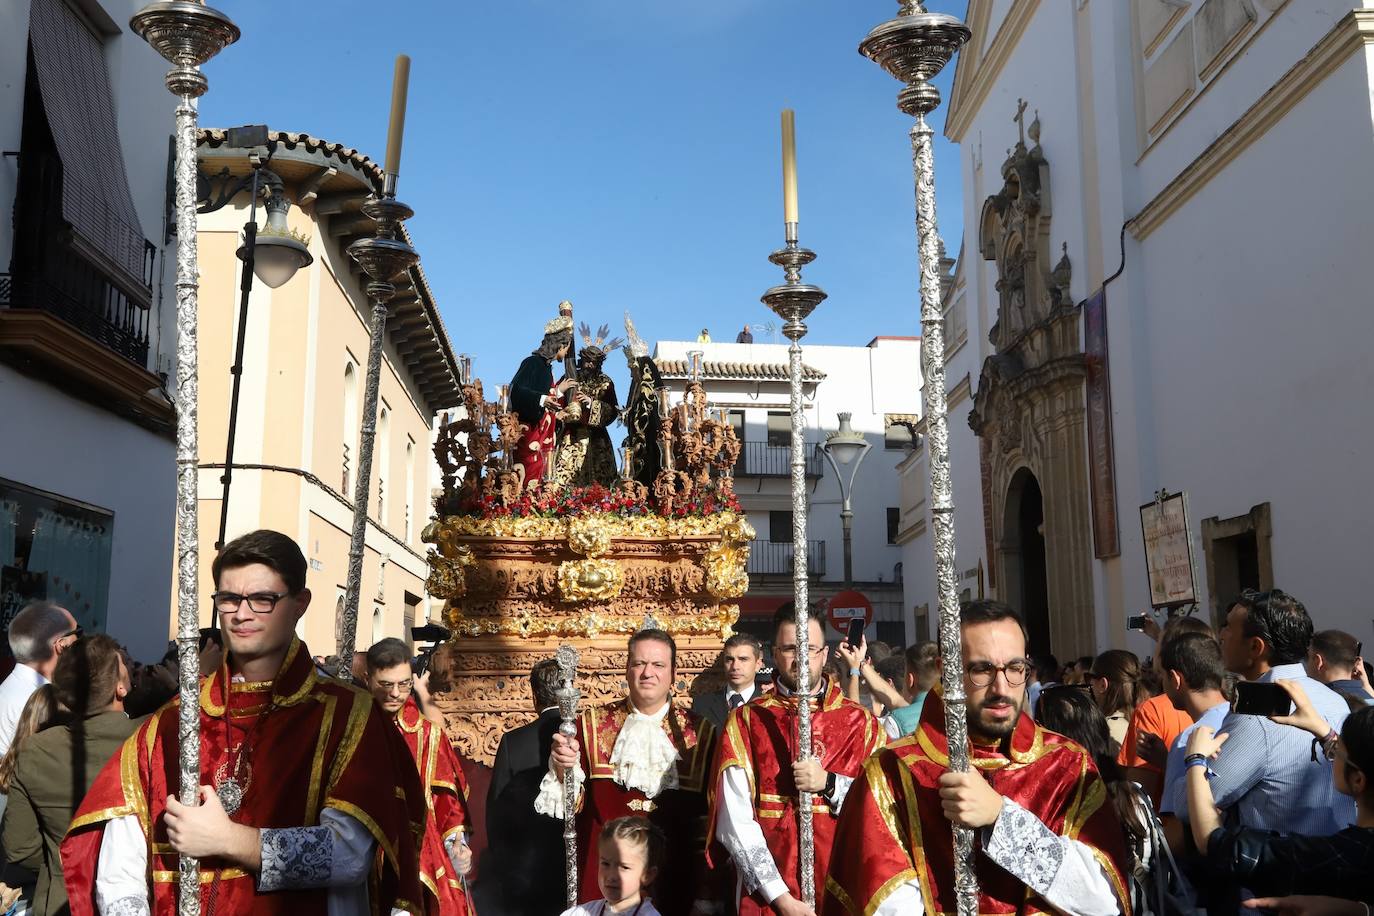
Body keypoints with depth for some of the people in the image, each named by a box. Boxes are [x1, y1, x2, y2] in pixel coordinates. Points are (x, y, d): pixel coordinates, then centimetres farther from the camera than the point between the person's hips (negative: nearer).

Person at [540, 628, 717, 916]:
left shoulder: (700, 734, -1)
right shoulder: (592, 724, 1)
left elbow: (710, 819, 1)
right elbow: (572, 804, -1)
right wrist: (564, 768, -21)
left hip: (674, 885, 0)